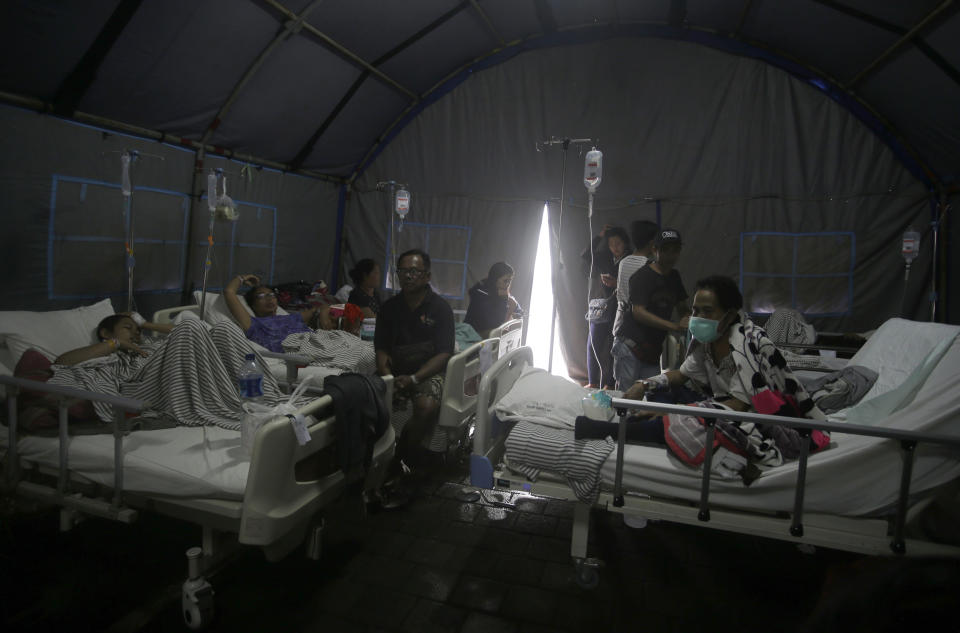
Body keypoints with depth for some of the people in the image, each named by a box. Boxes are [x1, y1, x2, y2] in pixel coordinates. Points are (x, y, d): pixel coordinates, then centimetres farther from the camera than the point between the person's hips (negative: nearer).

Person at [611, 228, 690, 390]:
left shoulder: (674, 276, 14)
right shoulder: (642, 276, -10)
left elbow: (682, 307, 21)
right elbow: (638, 312, -19)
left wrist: (686, 318, -4)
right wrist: (673, 326, -26)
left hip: (653, 347, 7)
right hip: (630, 345, -7)